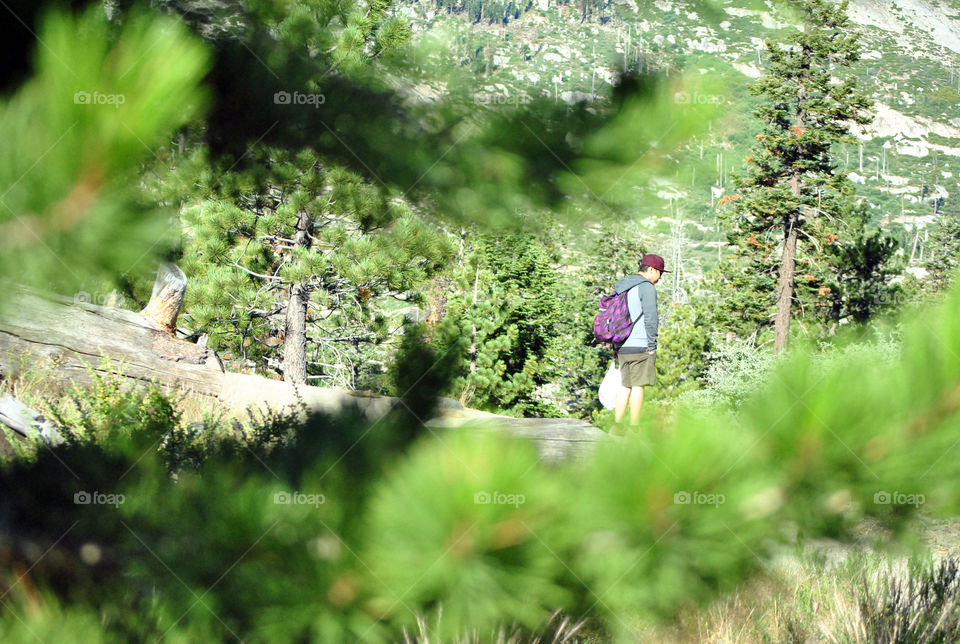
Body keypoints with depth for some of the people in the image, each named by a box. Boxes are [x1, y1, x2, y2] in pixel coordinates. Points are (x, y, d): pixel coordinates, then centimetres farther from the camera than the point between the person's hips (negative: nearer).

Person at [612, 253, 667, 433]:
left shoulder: (622, 286, 17)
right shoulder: (647, 287, -9)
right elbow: (650, 318, -14)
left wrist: (615, 347, 22)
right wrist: (652, 346, -9)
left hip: (623, 348, 8)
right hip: (640, 345, -8)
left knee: (625, 386, 11)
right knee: (638, 386, -3)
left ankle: (617, 425, 8)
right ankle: (634, 428, -2)